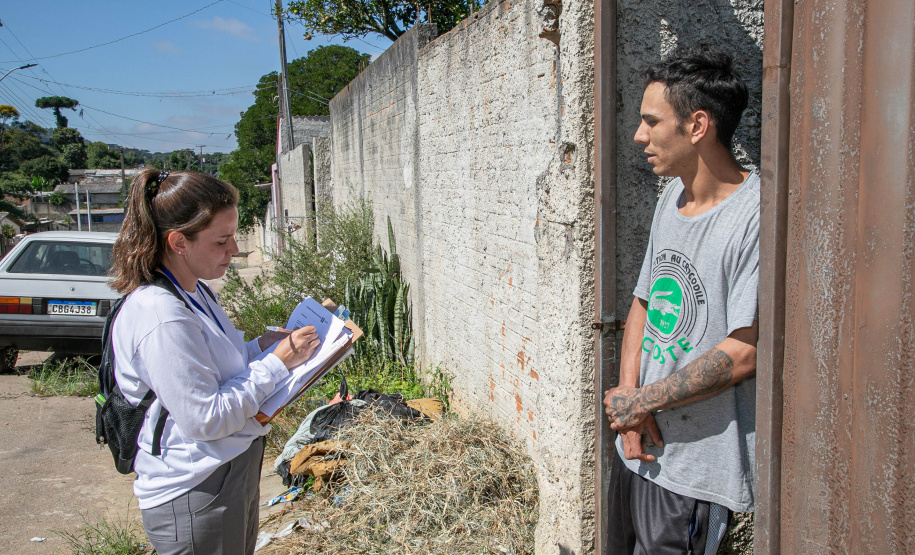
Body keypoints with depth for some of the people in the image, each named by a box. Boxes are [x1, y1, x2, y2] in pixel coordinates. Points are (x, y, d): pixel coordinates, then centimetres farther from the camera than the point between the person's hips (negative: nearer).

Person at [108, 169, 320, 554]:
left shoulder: (193, 293, 5)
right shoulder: (160, 316, -26)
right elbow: (205, 419, -25)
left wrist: (262, 345, 0)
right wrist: (276, 363, -19)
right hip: (194, 498, -9)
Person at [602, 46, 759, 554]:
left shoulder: (757, 216, -21)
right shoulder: (671, 198, 6)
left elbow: (743, 352, -22)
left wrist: (639, 401, -12)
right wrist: (630, 398, -3)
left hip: (696, 468, -8)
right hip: (639, 443, 8)